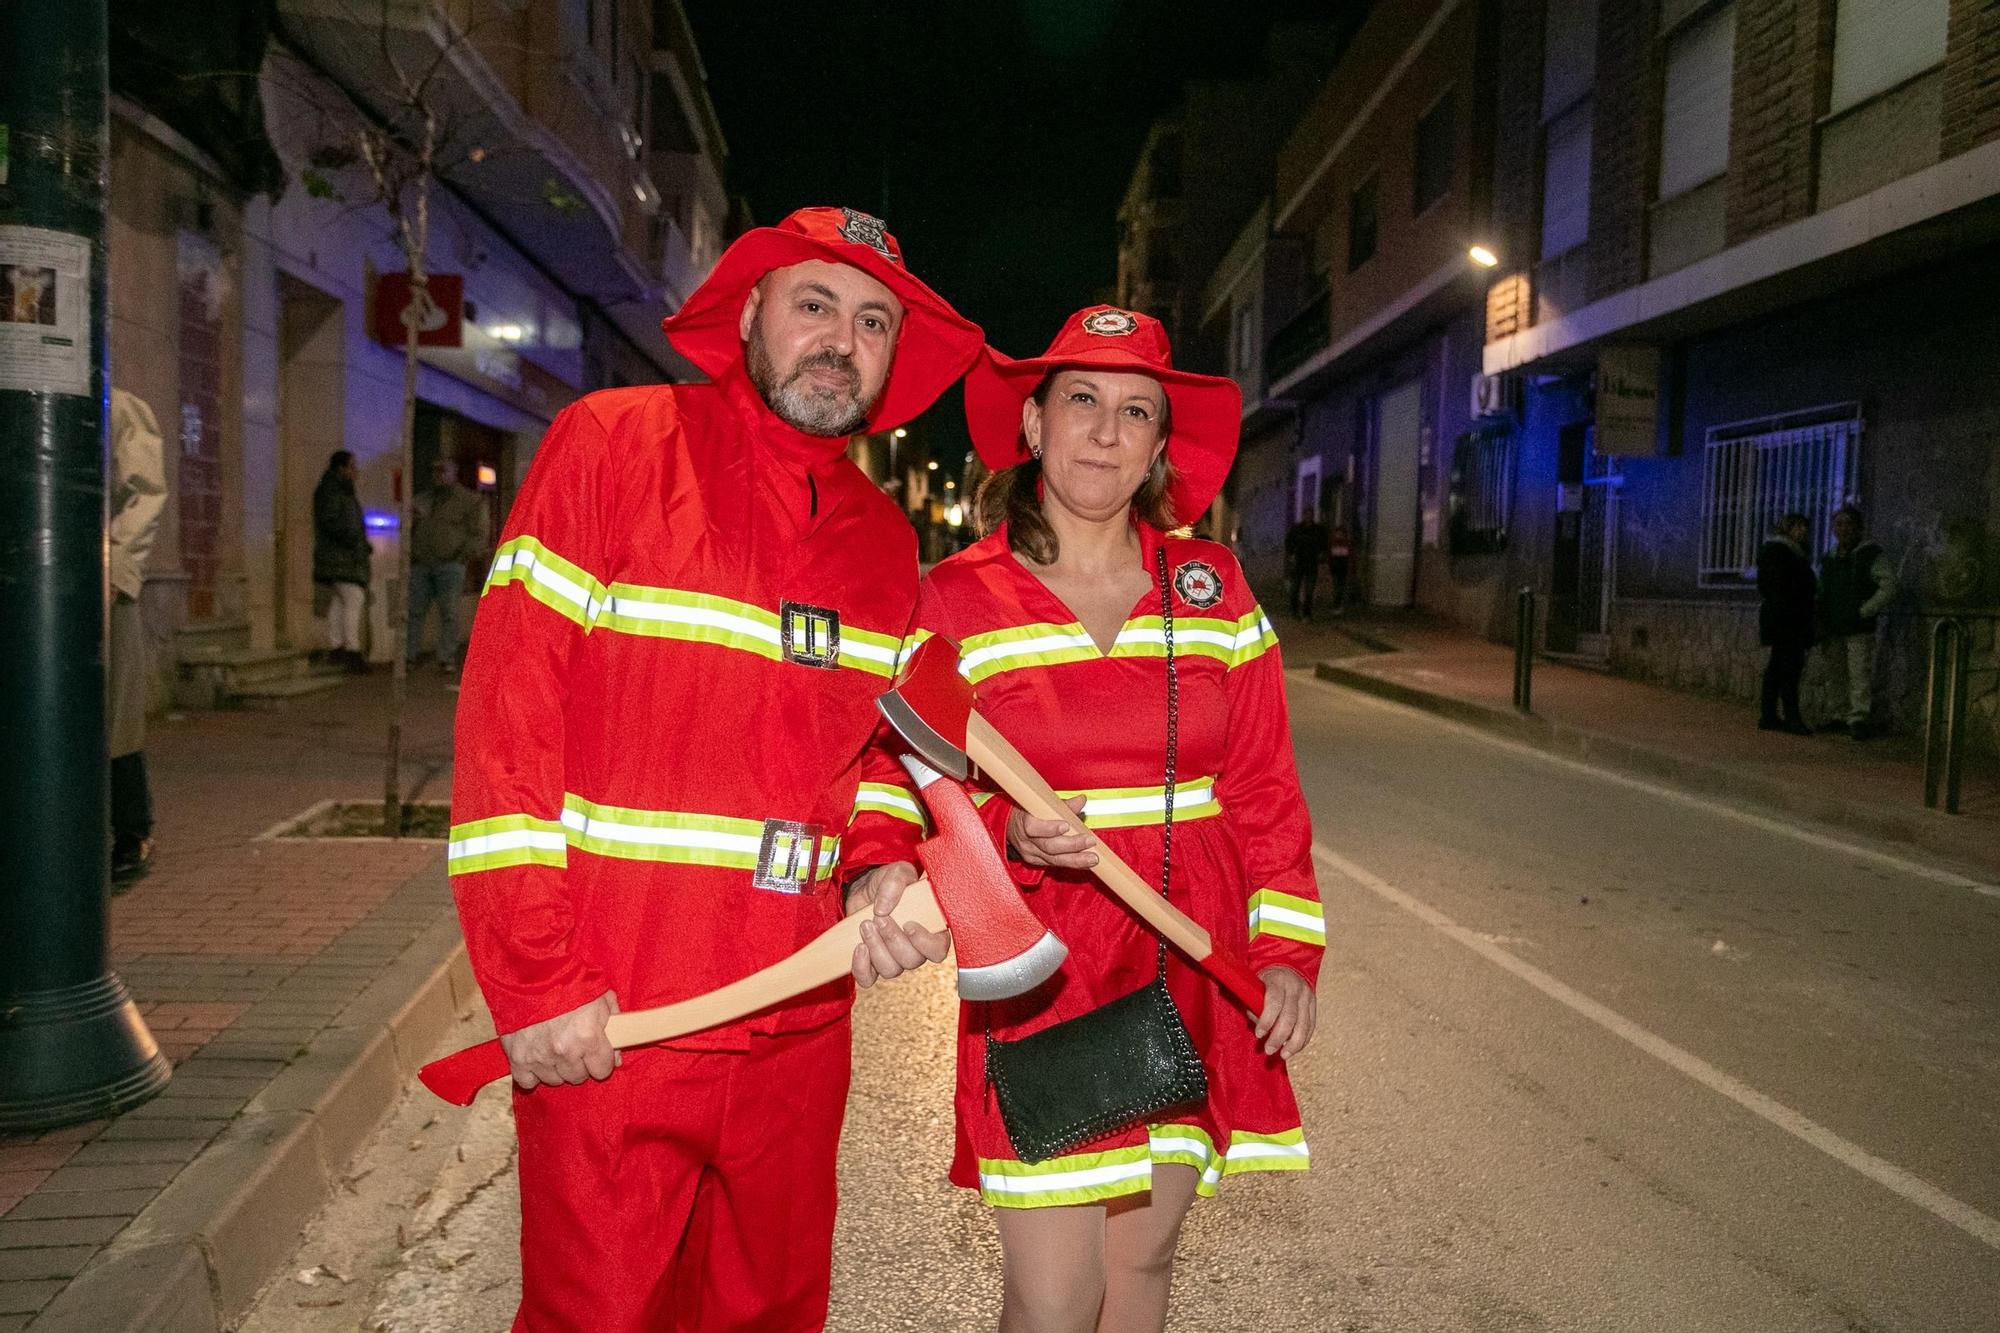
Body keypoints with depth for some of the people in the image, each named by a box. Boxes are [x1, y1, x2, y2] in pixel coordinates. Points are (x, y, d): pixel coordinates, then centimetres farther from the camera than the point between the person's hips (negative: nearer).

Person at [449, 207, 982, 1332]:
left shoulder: (886, 541, 10)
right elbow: (507, 721, -10)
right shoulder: (610, 444, -5)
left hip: (796, 1029, 5)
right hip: (601, 1028, -4)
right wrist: (539, 982, -13)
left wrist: (879, 878, -4)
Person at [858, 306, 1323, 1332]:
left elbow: (1264, 788, 7)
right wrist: (1009, 836, -19)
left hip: (1192, 977, 3)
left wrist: (1287, 950, 0)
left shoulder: (1212, 588, 4)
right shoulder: (958, 599, -2)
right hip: (1039, 978, -2)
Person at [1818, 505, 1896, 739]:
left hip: (1860, 628, -6)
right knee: (1839, 674, 9)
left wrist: (1864, 611, -14)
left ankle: (1859, 719, -10)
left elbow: (1889, 587, -9)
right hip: (1835, 628, 6)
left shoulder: (1871, 555, -3)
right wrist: (1822, 623, 13)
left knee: (1859, 674, -10)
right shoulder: (1829, 559, 16)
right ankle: (1845, 717, 15)